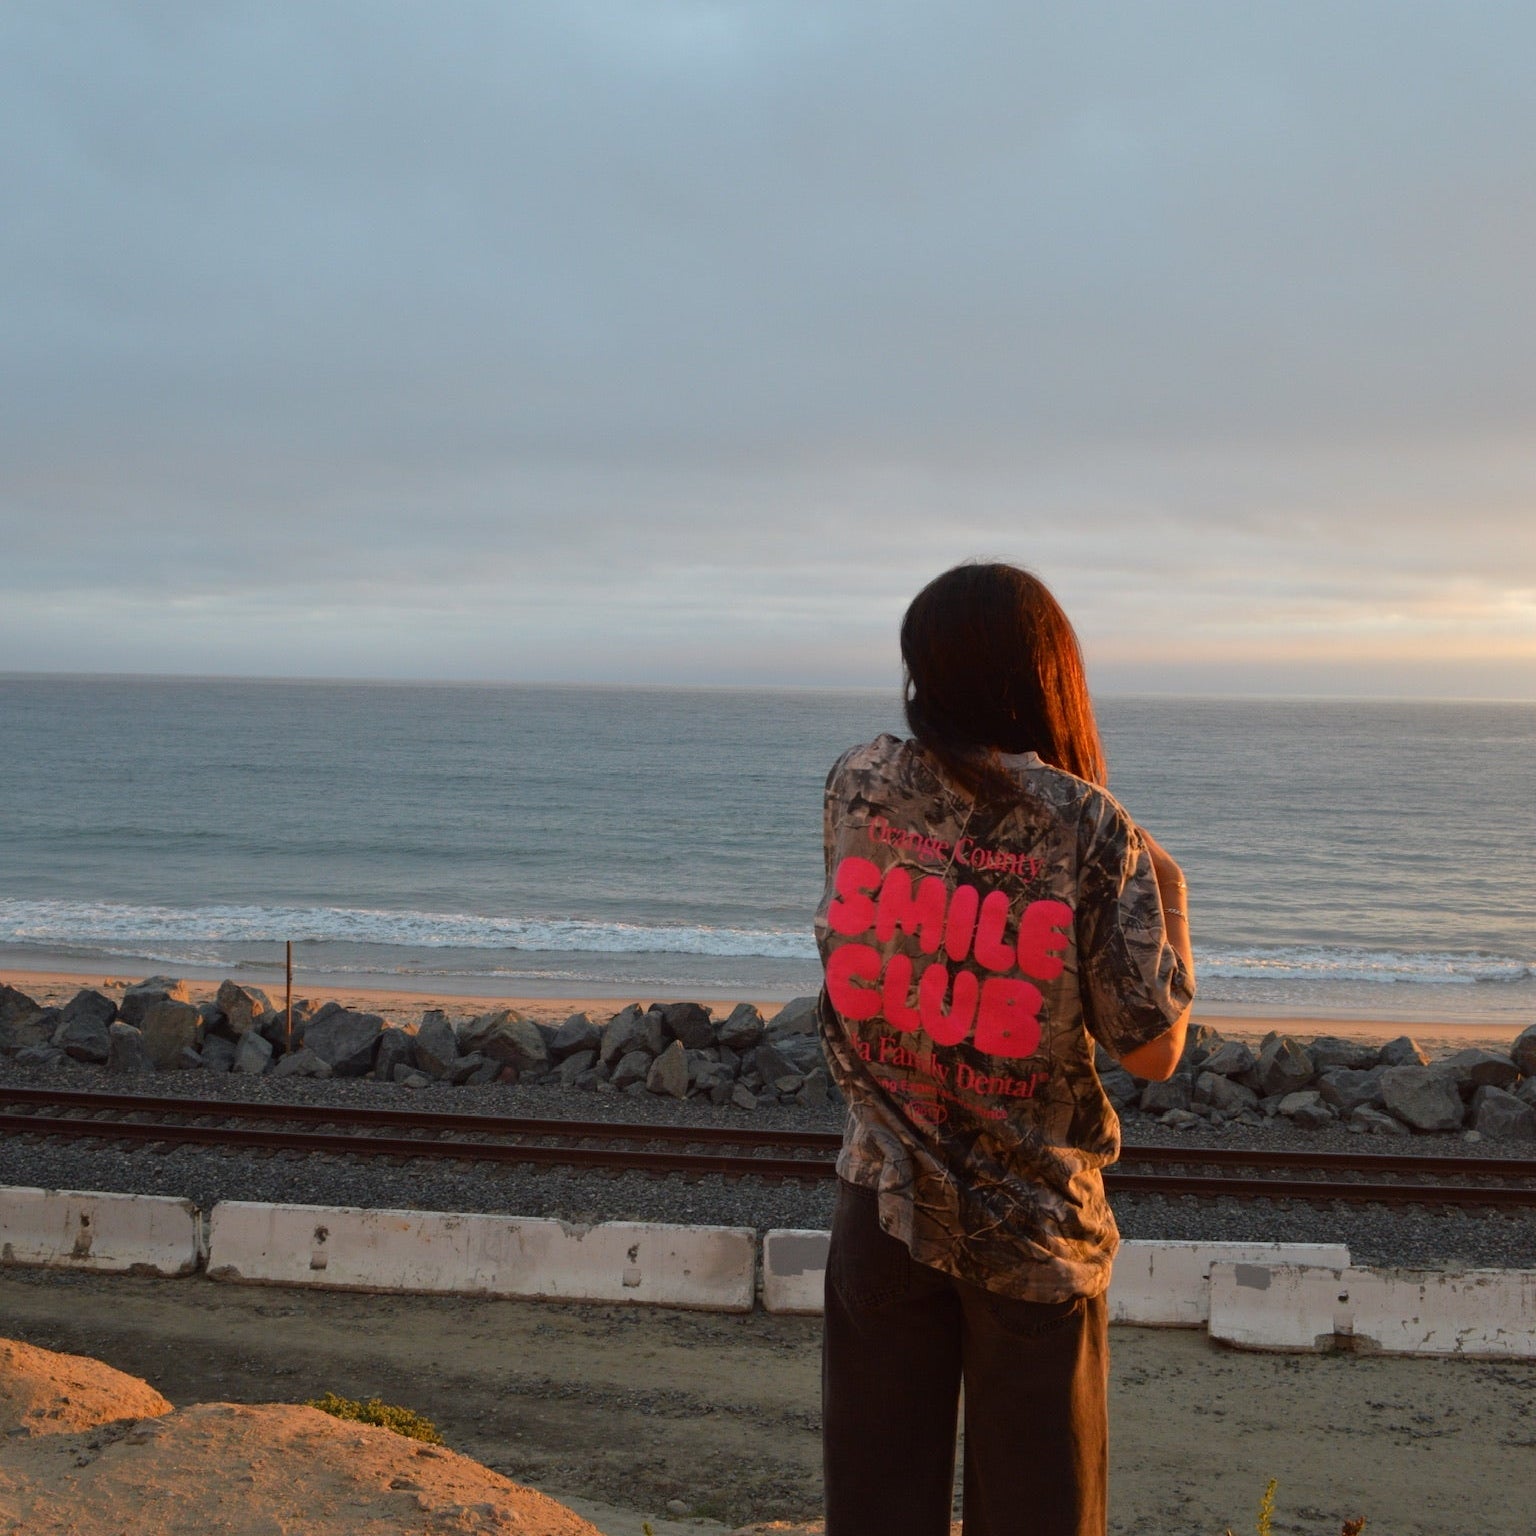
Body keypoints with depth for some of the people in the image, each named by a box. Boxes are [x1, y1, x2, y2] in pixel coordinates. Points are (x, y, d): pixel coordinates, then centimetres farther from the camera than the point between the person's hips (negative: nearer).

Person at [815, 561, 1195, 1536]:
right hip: (1036, 1227, -2)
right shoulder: (1091, 831, -13)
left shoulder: (859, 785, -4)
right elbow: (1150, 1050, -10)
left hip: (885, 1208, 2)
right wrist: (1165, 890, 5)